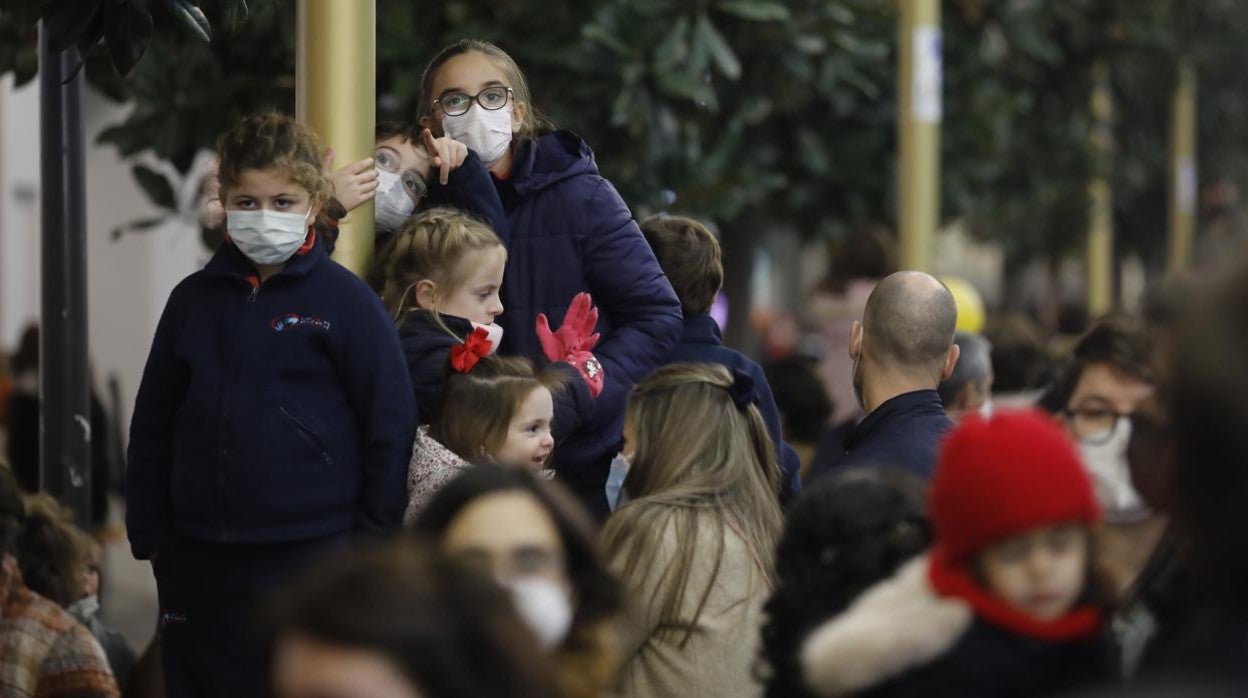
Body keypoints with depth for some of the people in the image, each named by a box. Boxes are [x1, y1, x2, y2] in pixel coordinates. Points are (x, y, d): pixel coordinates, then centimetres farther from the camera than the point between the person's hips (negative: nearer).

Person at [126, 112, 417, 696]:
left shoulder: (346, 301, -3)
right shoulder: (193, 300, 9)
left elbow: (390, 423, -4)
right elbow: (153, 426, 13)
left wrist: (373, 537, -5)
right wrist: (149, 536, 8)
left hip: (313, 559, -4)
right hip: (199, 561, 4)